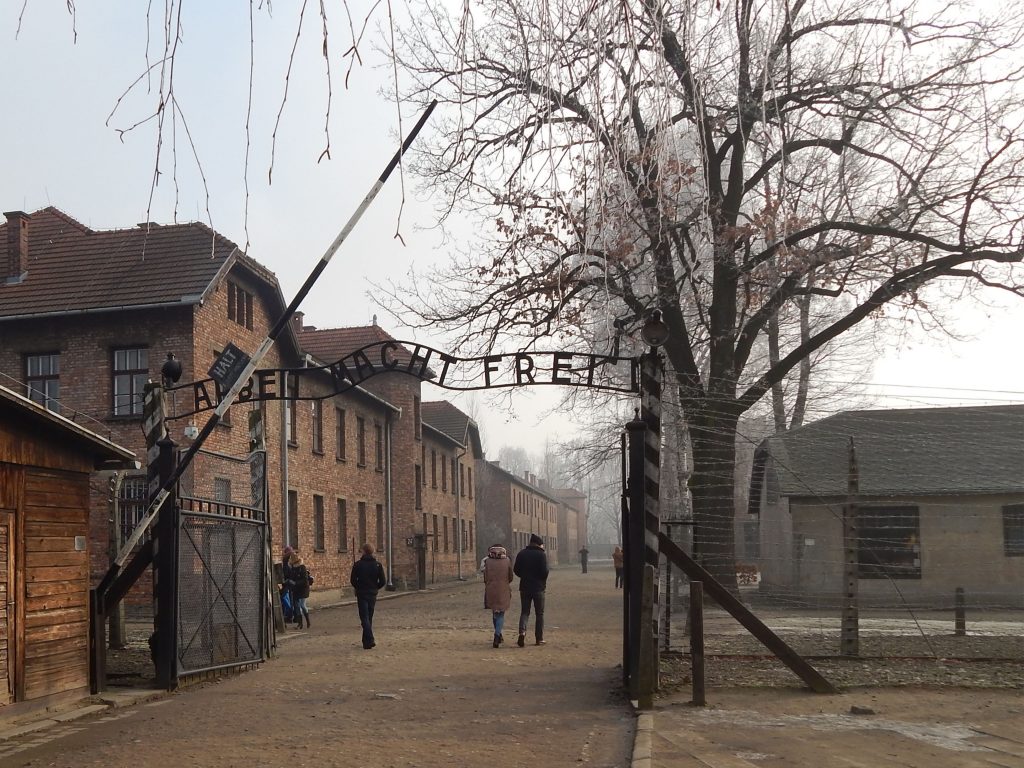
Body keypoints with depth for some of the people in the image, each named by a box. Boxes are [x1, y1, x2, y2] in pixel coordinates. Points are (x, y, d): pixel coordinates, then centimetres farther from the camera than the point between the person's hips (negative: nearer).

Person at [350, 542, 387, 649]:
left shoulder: (358, 564, -8)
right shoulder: (378, 565, -2)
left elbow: (353, 580, -6)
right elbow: (383, 581, -3)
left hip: (361, 594, -3)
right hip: (373, 595, 3)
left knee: (364, 617, -4)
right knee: (369, 618, 14)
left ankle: (370, 640, -20)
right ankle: (366, 641, 19)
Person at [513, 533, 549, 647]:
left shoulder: (521, 553, 3)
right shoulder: (541, 554, -9)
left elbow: (516, 570, 3)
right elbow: (545, 571, -15)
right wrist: (543, 582, 4)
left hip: (524, 586, 3)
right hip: (538, 587, -3)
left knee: (525, 611, 10)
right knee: (539, 613, 8)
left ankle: (522, 631, -15)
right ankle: (539, 638, 9)